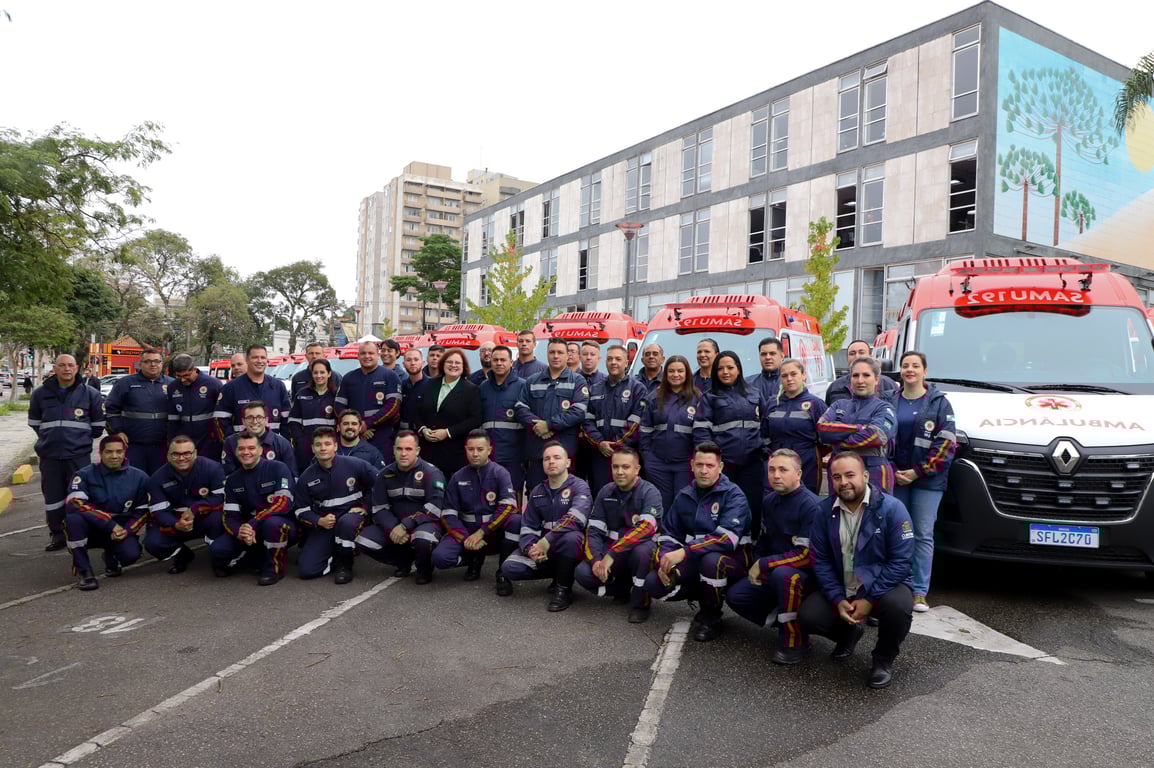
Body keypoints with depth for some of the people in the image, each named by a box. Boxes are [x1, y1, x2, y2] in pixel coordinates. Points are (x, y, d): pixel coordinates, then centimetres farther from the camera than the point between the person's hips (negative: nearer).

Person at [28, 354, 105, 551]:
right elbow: (34, 422, 19)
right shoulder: (40, 393, 6)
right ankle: (57, 535, 19)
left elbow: (99, 423, 9)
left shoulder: (90, 394, 1)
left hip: (79, 455, -2)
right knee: (53, 497, 8)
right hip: (49, 456, 2)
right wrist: (49, 438, 14)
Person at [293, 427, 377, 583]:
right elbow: (301, 510, 3)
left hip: (352, 515, -2)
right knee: (306, 569, -14)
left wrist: (365, 507, -4)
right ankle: (334, 555, 17)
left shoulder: (354, 465, -10)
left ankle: (344, 564, -13)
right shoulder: (306, 477, -2)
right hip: (323, 525, 2)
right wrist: (319, 521, -15)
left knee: (346, 522, -41)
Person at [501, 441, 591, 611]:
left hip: (569, 546, -5)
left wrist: (547, 541, -33)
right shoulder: (537, 492, 8)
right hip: (541, 547, 5)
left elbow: (574, 519, -28)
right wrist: (530, 548, -16)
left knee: (571, 536, -39)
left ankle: (564, 589, -15)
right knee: (510, 567, -16)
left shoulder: (579, 487, -10)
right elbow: (528, 526, 5)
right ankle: (560, 574, 7)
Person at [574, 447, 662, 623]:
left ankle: (640, 602, -13)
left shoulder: (649, 492, -14)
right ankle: (625, 590, 6)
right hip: (611, 553, 4)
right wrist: (596, 560, -20)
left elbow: (647, 528, -29)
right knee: (582, 573, -20)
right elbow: (593, 530, -1)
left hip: (640, 549, -4)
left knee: (643, 550, -38)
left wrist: (611, 556, -34)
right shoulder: (605, 493, 2)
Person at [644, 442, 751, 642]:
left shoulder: (733, 495, -13)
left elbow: (728, 537, -27)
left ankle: (712, 617, -11)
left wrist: (684, 552, -34)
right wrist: (666, 561, -12)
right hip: (694, 561, 5)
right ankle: (706, 595, 9)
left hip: (731, 559, -5)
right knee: (653, 582, -15)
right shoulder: (684, 496, 6)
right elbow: (668, 534, 9)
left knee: (711, 560, -39)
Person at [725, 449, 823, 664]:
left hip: (807, 575, -7)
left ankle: (795, 641, -19)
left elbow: (807, 555, -25)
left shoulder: (811, 506, -20)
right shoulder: (769, 501, 3)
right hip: (772, 574, 7)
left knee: (784, 574, -38)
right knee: (735, 596, -6)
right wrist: (757, 568, 1)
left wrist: (764, 565, -19)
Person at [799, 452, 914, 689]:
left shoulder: (891, 508, -15)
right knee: (808, 616, -20)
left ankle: (884, 659, -3)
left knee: (898, 605, -36)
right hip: (841, 589, 3)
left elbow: (901, 561, -18)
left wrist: (870, 599, -21)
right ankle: (849, 632, 17)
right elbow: (820, 560, -4)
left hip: (882, 588, -3)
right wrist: (838, 600, -15)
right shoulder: (825, 510, -5)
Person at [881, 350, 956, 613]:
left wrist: (918, 471, -10)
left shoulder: (939, 402, 1)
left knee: (923, 535, -1)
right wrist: (893, 471, -4)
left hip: (927, 481, -2)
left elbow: (946, 443, -5)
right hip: (894, 478, 2)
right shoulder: (888, 401, 9)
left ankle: (920, 592, 5)